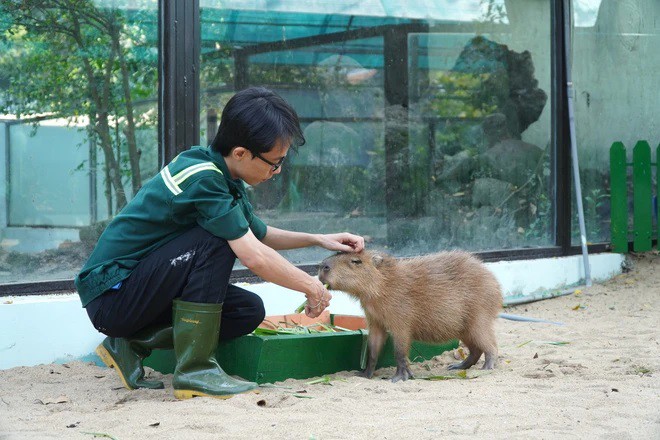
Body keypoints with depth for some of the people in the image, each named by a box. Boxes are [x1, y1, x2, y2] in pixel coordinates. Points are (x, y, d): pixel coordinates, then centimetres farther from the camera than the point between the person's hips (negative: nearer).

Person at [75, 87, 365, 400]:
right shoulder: (203, 179, -24)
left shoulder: (221, 173, 5)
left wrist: (319, 239, 12)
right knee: (216, 240, -25)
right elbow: (253, 256, -24)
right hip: (111, 295, -10)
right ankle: (195, 369, -20)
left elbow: (258, 234, 21)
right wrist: (312, 287, -11)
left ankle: (132, 345, 5)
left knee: (250, 310, 2)